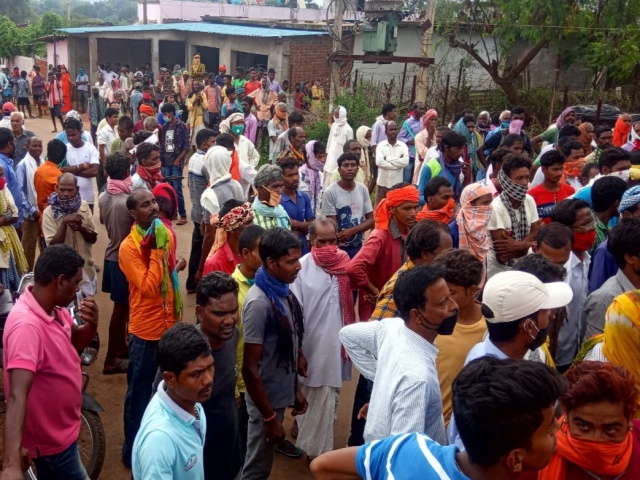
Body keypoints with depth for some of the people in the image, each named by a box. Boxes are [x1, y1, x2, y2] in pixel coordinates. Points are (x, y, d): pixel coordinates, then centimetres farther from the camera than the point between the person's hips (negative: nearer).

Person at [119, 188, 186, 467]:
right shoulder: (129, 247, -18)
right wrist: (156, 250, -26)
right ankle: (133, 450, 25)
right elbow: (148, 287, -27)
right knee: (140, 392, 8)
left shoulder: (167, 235, 4)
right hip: (146, 330, -7)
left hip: (171, 324, 7)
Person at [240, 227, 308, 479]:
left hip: (281, 393, 7)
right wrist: (269, 418, -18)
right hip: (266, 400, -7)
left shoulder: (284, 291, -2)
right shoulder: (259, 303, -26)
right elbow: (250, 368, -23)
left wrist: (296, 389, 13)